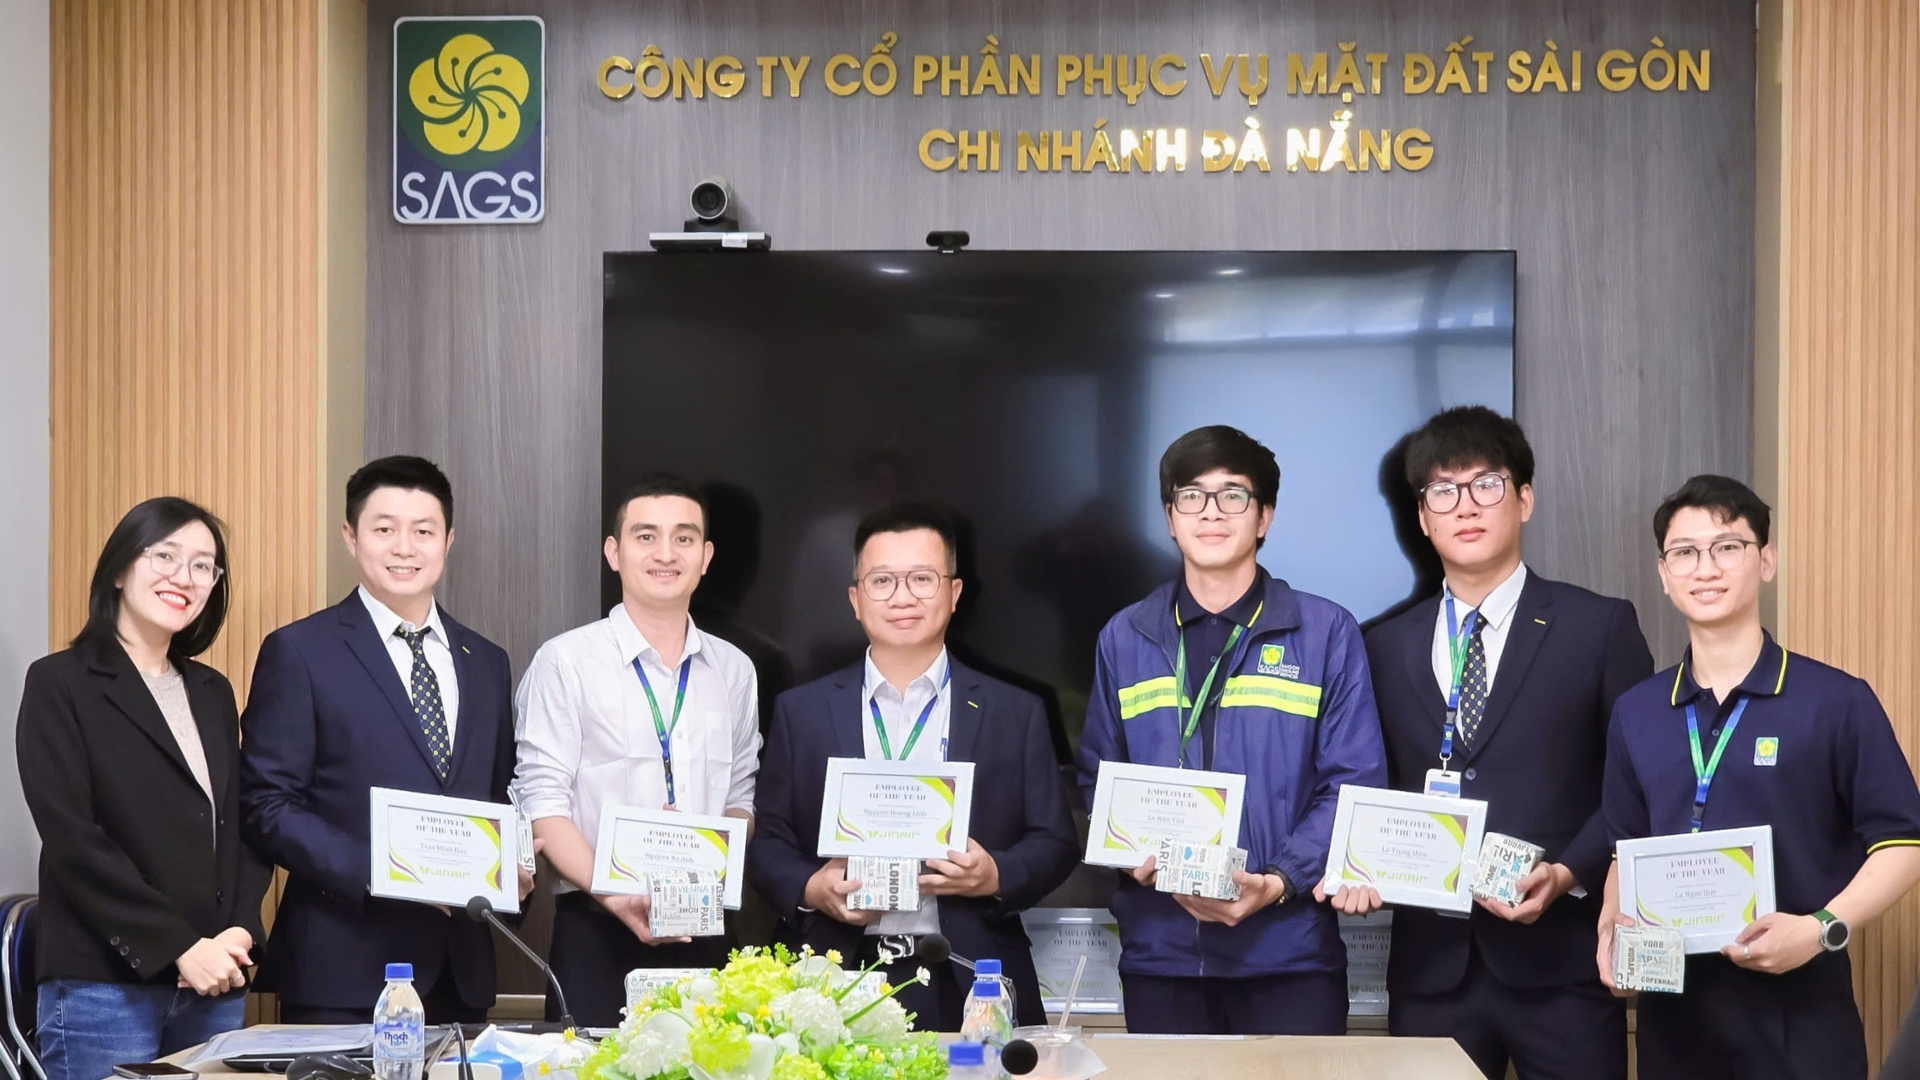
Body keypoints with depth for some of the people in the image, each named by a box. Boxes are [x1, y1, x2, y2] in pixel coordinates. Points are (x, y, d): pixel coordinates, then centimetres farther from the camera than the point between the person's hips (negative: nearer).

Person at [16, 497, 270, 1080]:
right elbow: (71, 835, -11)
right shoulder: (59, 683, -2)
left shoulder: (212, 693, 16)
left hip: (214, 989, 5)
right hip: (103, 989, -5)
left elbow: (243, 824, 14)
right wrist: (180, 946, -15)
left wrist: (240, 932, -5)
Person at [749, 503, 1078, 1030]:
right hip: (839, 989, 0)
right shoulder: (801, 711, 9)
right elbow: (767, 842, 8)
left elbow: (1054, 843, 6)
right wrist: (810, 888, -11)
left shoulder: (1015, 714, 7)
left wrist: (996, 877, -13)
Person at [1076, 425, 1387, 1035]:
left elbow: (1354, 784, -2)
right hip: (1160, 955, 2)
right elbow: (1098, 780, 12)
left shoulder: (1326, 633, 2)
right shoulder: (1124, 640, 10)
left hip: (1288, 953, -2)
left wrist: (1279, 881, -16)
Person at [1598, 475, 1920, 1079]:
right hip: (1673, 1008, 4)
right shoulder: (1635, 713, 8)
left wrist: (1822, 929, -19)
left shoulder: (1838, 702, -6)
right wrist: (1612, 922, -2)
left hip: (1798, 1011, -4)